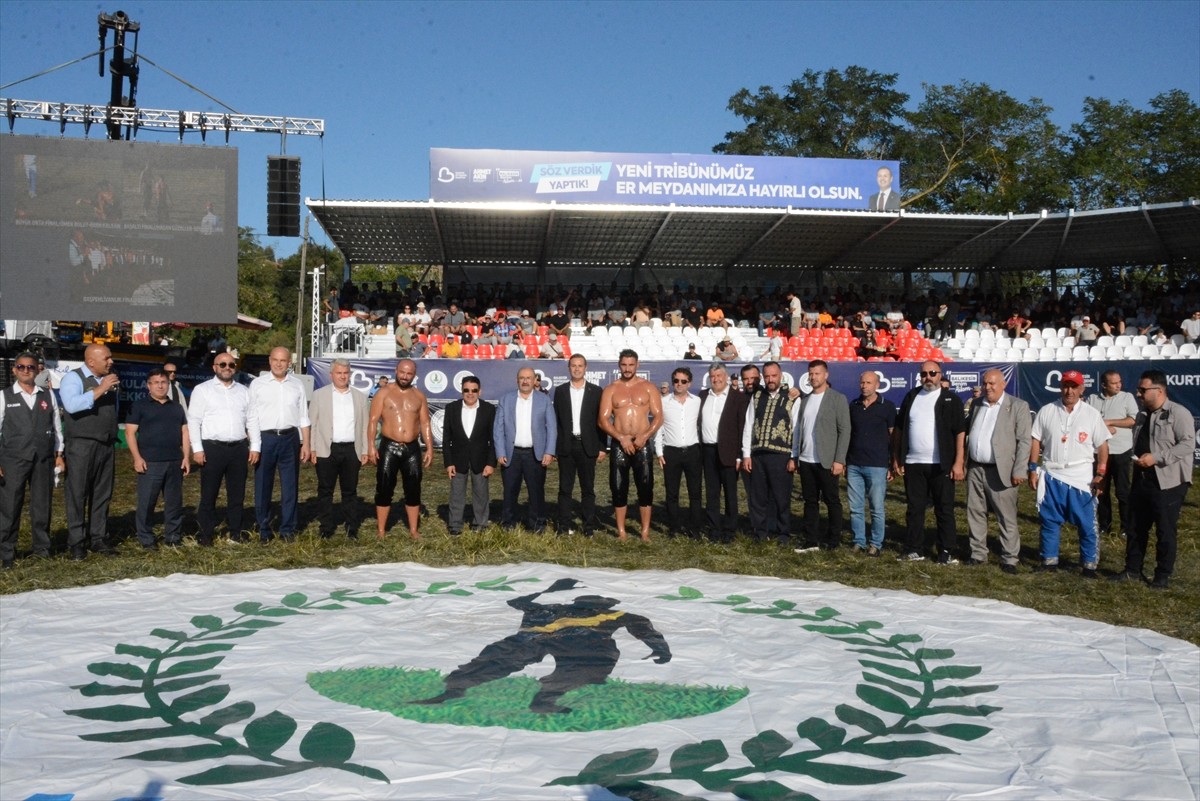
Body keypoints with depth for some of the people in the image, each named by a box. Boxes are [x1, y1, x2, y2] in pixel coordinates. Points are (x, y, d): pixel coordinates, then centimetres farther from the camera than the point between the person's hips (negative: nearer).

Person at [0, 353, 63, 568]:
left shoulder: (48, 395, 9)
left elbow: (57, 427, 12)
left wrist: (59, 455, 8)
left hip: (44, 460, 2)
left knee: (42, 506, 9)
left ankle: (41, 546, 22)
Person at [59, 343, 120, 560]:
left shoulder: (110, 379, 14)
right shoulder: (73, 378, -7)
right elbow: (72, 405, -24)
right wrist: (100, 389, -22)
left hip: (106, 445, 6)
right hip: (81, 445, -6)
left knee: (102, 495, 9)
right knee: (78, 494, -1)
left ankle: (99, 539, 16)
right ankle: (76, 543, 5)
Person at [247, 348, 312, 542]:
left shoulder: (297, 385, 8)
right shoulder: (258, 384, 2)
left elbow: (304, 418, 10)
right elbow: (252, 418, -1)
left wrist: (306, 444, 5)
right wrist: (255, 446, -7)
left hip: (290, 438, 2)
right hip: (265, 438, -2)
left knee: (290, 486, 7)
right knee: (263, 487, 5)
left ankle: (287, 529, 17)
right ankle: (263, 530, 17)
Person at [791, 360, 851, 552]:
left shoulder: (838, 398, -2)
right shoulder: (805, 400, 13)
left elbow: (844, 430, -7)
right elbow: (798, 429, 12)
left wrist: (839, 460, -13)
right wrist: (794, 456, 6)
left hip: (827, 461, -5)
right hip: (806, 460, 5)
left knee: (832, 501, 3)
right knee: (810, 501, 8)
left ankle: (833, 540, 12)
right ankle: (811, 540, 14)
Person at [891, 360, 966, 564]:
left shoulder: (951, 400, -1)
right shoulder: (912, 396, 9)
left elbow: (960, 432, -5)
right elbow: (899, 429, 11)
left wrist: (958, 463, -12)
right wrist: (896, 459, 6)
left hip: (941, 465, -3)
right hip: (913, 464, 3)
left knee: (944, 510, 2)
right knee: (914, 508, 8)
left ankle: (946, 553, 7)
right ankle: (914, 550, 17)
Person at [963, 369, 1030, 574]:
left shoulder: (1018, 406, -4)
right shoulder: (976, 404, 12)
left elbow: (1024, 441, -8)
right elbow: (966, 431, 18)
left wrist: (1018, 471, -13)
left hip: (1000, 471, -5)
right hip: (975, 469, 5)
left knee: (1007, 518, 0)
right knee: (975, 513, 10)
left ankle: (1009, 559, 8)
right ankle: (978, 554, 20)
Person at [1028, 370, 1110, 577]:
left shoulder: (1092, 414, 1)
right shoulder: (1046, 411, 4)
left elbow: (1102, 446, 2)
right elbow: (1036, 441, 6)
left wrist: (1100, 474, -5)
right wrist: (1033, 469, 0)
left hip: (1081, 478, -1)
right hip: (1052, 476, 2)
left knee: (1086, 524, 0)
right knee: (1049, 520, 8)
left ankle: (1089, 564, 11)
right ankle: (1049, 560, 20)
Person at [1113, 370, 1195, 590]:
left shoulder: (1178, 413, -10)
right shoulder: (1142, 415, 14)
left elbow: (1188, 444, -19)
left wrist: (1157, 457, -22)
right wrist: (1138, 461, 13)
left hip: (1168, 484, -7)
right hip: (1143, 482, 7)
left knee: (1165, 531, 2)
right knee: (1137, 528, 12)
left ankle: (1163, 575, 12)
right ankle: (1132, 569, 22)